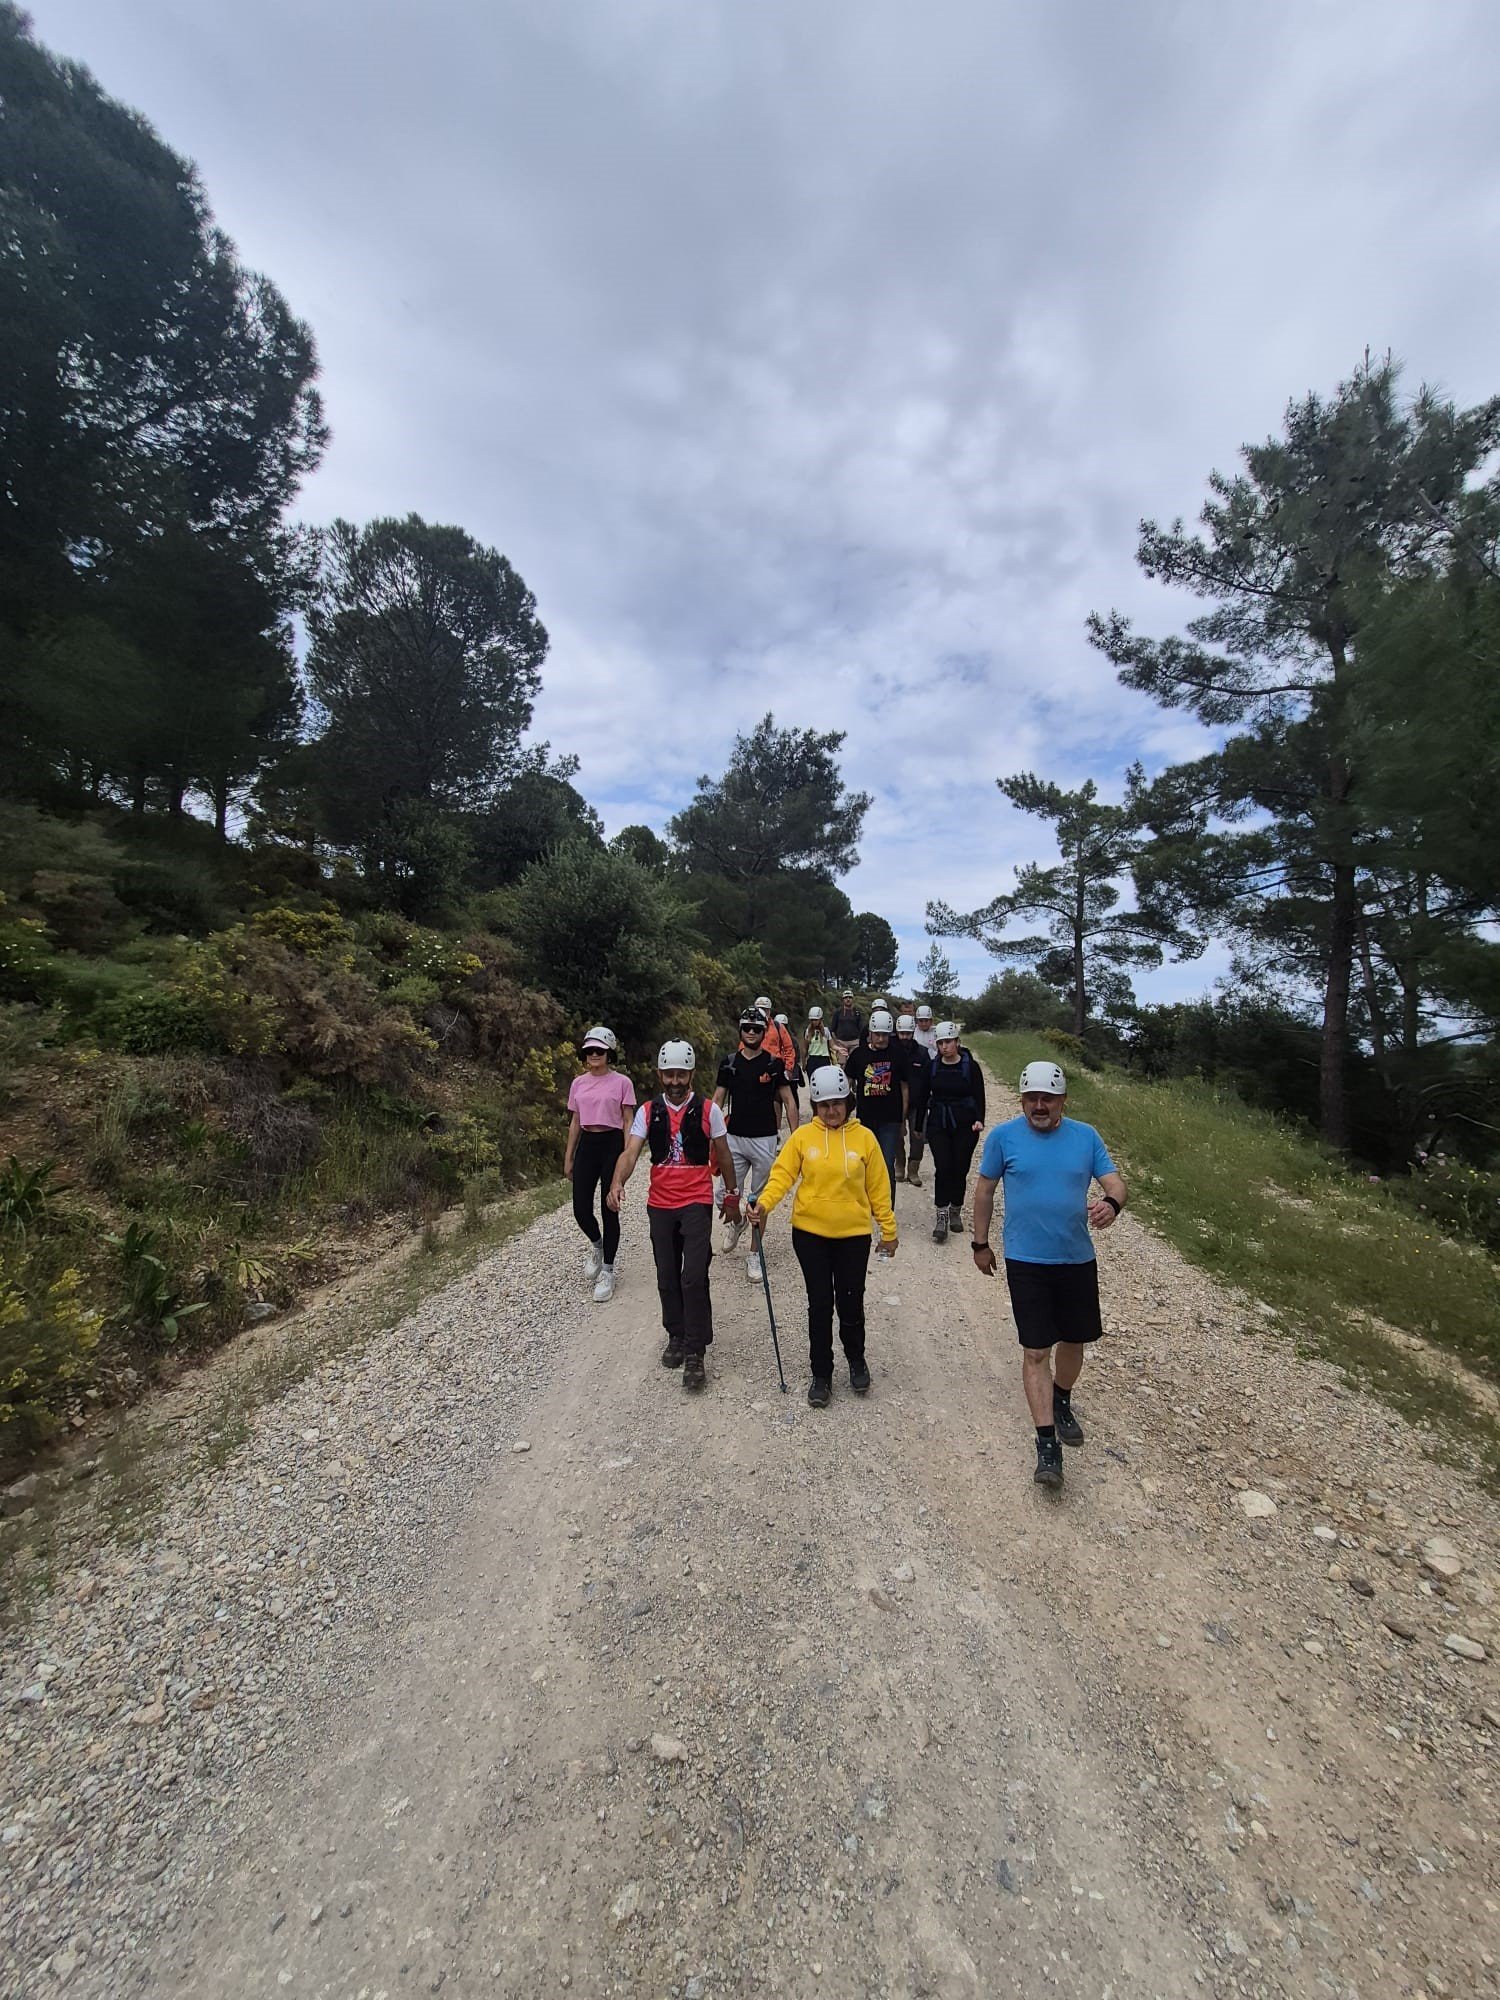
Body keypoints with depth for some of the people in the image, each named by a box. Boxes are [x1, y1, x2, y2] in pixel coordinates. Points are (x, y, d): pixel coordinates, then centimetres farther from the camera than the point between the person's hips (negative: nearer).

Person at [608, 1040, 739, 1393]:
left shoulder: (708, 1109, -4)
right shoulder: (648, 1112, 0)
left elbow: (722, 1154, 7)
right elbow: (630, 1152, -11)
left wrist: (731, 1194, 13)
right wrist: (616, 1184, -30)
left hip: (697, 1203, -3)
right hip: (660, 1205, 3)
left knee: (694, 1277, -12)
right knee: (667, 1278, 14)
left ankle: (694, 1352, 1)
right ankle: (676, 1336, 34)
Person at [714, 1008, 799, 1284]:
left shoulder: (773, 1063, -2)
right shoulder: (729, 1063, 3)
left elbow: (789, 1101, 1)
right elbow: (718, 1101, 6)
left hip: (765, 1139, -1)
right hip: (734, 1139, 2)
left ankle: (755, 1255, 21)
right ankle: (737, 1222, 35)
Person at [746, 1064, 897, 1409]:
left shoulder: (864, 1137, -4)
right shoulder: (803, 1136, -4)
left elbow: (878, 1187, 1)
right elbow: (782, 1174, -8)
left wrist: (888, 1229, 5)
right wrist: (763, 1203, -25)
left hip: (853, 1234, 0)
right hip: (810, 1233, 0)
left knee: (850, 1303, 9)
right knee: (820, 1304, 9)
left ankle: (856, 1360, 38)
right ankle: (821, 1374, 27)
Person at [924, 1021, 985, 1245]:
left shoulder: (971, 1066, -3)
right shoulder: (932, 1066, 3)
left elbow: (979, 1097, -2)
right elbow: (924, 1097, 8)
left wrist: (979, 1120, -19)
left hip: (965, 1125, -1)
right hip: (938, 1125, 1)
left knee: (960, 1169, 5)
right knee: (943, 1168, -10)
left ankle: (956, 1211, 24)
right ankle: (941, 1215, -6)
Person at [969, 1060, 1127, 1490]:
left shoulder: (1086, 1136, -3)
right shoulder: (1003, 1136, -8)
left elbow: (1115, 1183, -3)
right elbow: (984, 1191, 1)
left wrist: (1111, 1204, -28)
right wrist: (981, 1244, 6)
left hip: (1078, 1259, 3)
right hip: (1026, 1261, -3)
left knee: (1074, 1341, 19)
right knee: (1036, 1351, -2)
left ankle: (1061, 1402, 46)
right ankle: (1047, 1444, 8)